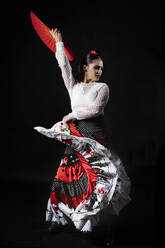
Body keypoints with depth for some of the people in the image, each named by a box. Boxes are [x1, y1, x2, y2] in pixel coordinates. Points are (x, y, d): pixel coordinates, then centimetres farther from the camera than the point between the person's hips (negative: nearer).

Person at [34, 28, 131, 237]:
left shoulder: (102, 87, 7)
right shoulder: (74, 87, 16)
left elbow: (95, 108, -7)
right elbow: (64, 65, 13)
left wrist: (72, 115, -2)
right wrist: (59, 43, 16)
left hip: (94, 137, -3)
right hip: (75, 137, 3)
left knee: (93, 177, -9)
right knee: (67, 174, -2)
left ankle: (89, 220, -5)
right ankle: (59, 218, 4)